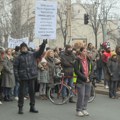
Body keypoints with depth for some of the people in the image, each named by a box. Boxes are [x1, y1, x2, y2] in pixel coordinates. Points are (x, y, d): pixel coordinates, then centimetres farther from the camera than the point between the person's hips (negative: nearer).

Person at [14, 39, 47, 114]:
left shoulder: (32, 54, 7)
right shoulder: (19, 57, 2)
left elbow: (40, 52, -2)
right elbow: (15, 67, 2)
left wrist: (43, 44, -16)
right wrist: (17, 76, -7)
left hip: (32, 76, 2)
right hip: (23, 77, -2)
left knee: (32, 91, 9)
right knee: (21, 92, 2)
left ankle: (32, 107, 19)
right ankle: (20, 107, 11)